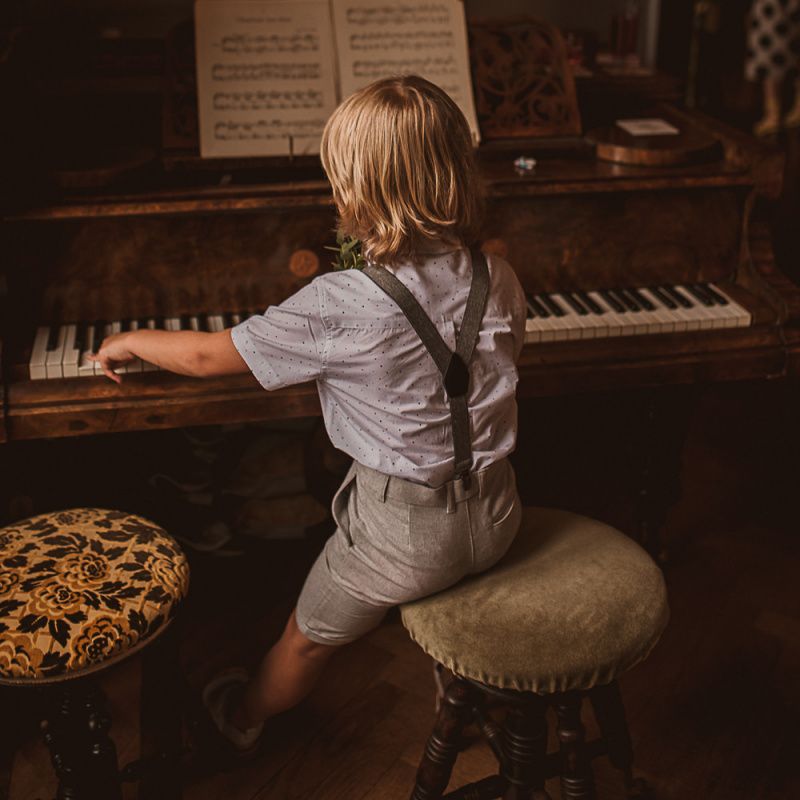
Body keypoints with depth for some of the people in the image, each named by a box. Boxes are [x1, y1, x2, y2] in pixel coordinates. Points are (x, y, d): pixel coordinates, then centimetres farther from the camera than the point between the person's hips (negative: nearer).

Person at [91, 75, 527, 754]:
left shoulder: (340, 307, -22)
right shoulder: (500, 280, -7)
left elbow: (206, 356, -12)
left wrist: (131, 342, 8)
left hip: (405, 531, -4)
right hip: (496, 517, 5)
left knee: (307, 639, 22)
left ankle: (245, 717, 48)